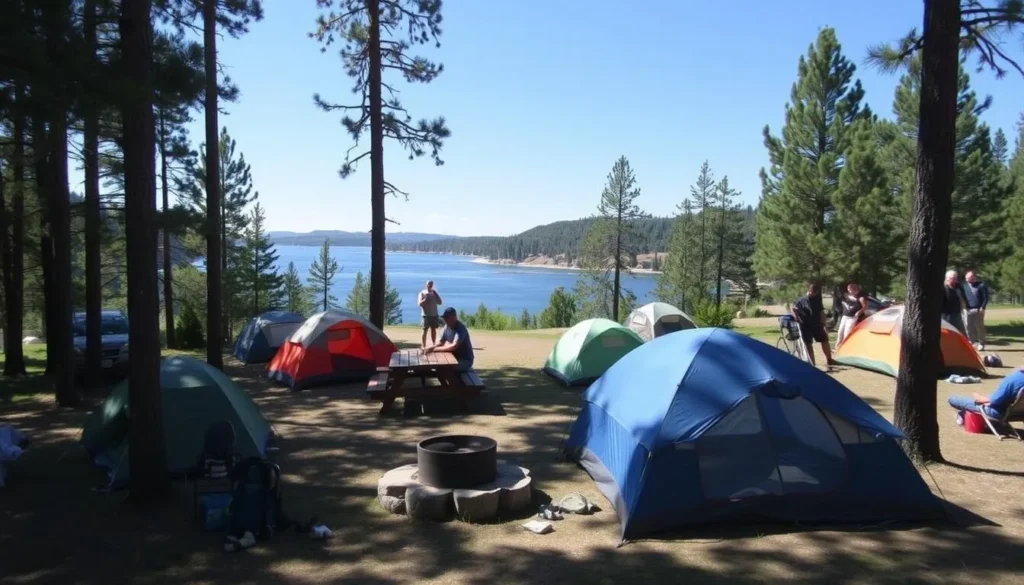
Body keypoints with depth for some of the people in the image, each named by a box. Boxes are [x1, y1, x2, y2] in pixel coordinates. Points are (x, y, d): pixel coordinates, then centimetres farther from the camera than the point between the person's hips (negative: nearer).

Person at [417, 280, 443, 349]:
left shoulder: (434, 293, 11)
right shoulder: (422, 293, -1)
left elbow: (440, 302, 5)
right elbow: (419, 303, -10)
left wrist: (435, 294, -4)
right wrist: (426, 299, -21)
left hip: (434, 314, 4)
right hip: (426, 315, -4)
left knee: (434, 330, 8)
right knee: (425, 330, -5)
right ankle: (423, 346, -4)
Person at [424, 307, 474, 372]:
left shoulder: (460, 328, -24)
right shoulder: (447, 326, 2)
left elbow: (454, 346, -31)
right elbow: (441, 342, 8)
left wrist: (435, 349, -26)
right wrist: (430, 348, -12)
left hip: (465, 360, -8)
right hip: (454, 357, 8)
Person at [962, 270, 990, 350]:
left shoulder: (982, 285, -1)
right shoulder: (965, 285, 12)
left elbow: (985, 297, -3)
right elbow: (962, 296, 17)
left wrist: (982, 308, -11)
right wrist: (964, 304, 2)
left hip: (978, 310, -4)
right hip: (967, 310, 4)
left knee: (979, 327, -1)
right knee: (968, 327, 3)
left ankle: (981, 344, 7)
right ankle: (974, 342, 12)